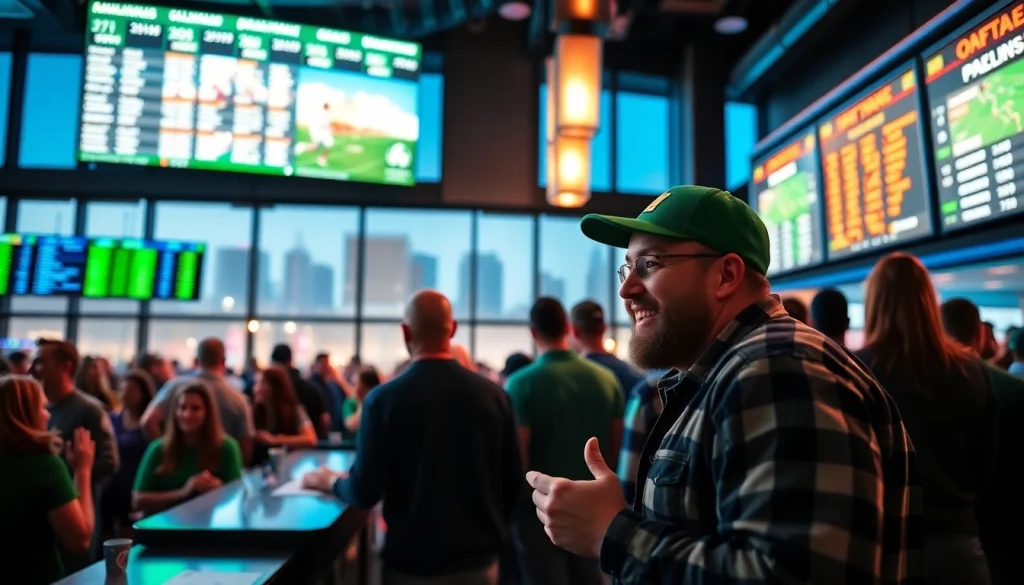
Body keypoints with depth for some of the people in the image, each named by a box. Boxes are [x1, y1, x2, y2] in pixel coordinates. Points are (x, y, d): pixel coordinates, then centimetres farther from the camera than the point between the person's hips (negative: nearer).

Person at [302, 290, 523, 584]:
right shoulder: (494, 394, -10)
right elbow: (514, 482, -3)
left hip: (412, 561, -1)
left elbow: (365, 492, -14)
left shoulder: (384, 398, -16)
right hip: (478, 558, 2)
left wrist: (331, 481, 8)